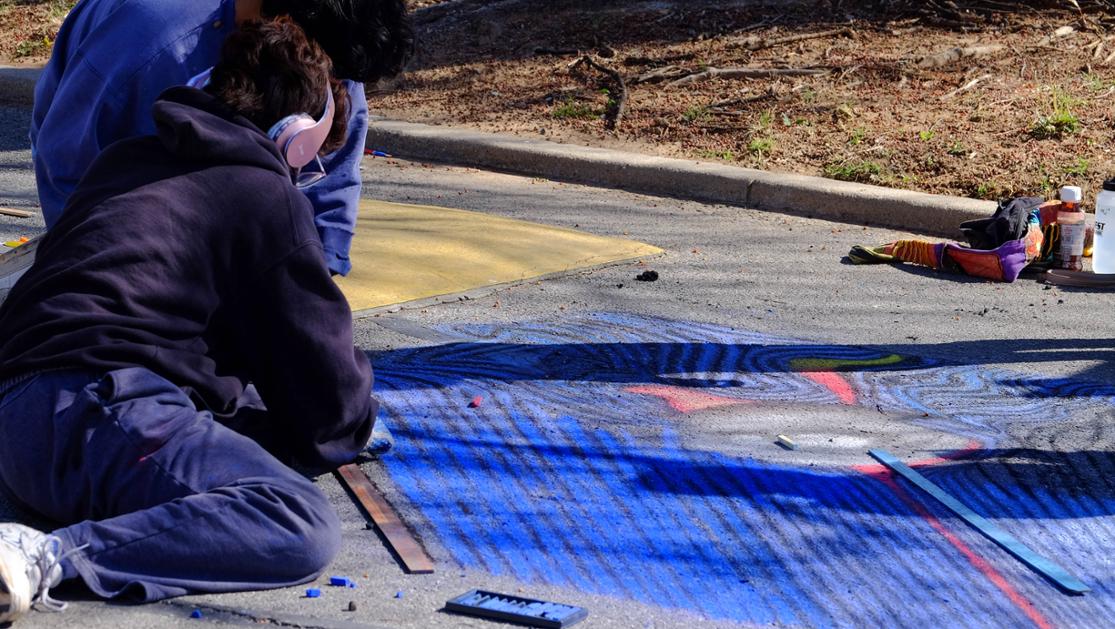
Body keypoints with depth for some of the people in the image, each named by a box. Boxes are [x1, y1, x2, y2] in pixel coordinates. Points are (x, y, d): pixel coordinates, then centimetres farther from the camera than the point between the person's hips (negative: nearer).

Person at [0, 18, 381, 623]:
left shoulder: (122, 160, 29)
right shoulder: (269, 197, 6)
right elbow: (328, 392, 8)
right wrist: (354, 421, 31)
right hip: (101, 409, -9)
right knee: (306, 527, -21)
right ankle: (50, 557, -33)